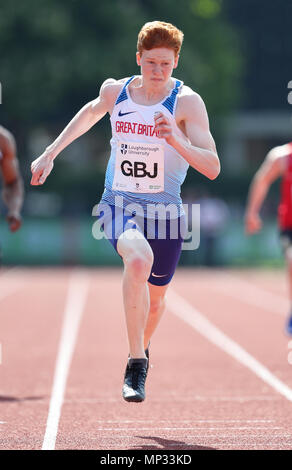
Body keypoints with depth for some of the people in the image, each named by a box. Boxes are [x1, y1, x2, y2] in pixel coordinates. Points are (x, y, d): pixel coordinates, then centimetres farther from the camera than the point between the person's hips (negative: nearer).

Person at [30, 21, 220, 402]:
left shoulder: (187, 102, -12)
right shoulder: (115, 91, -2)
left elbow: (212, 168, -19)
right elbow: (91, 113, 24)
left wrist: (177, 141, -36)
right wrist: (50, 154, 25)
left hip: (165, 210, 0)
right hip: (118, 203, 0)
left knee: (155, 298, 15)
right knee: (138, 258, -33)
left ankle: (141, 347, 51)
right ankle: (136, 367, -30)